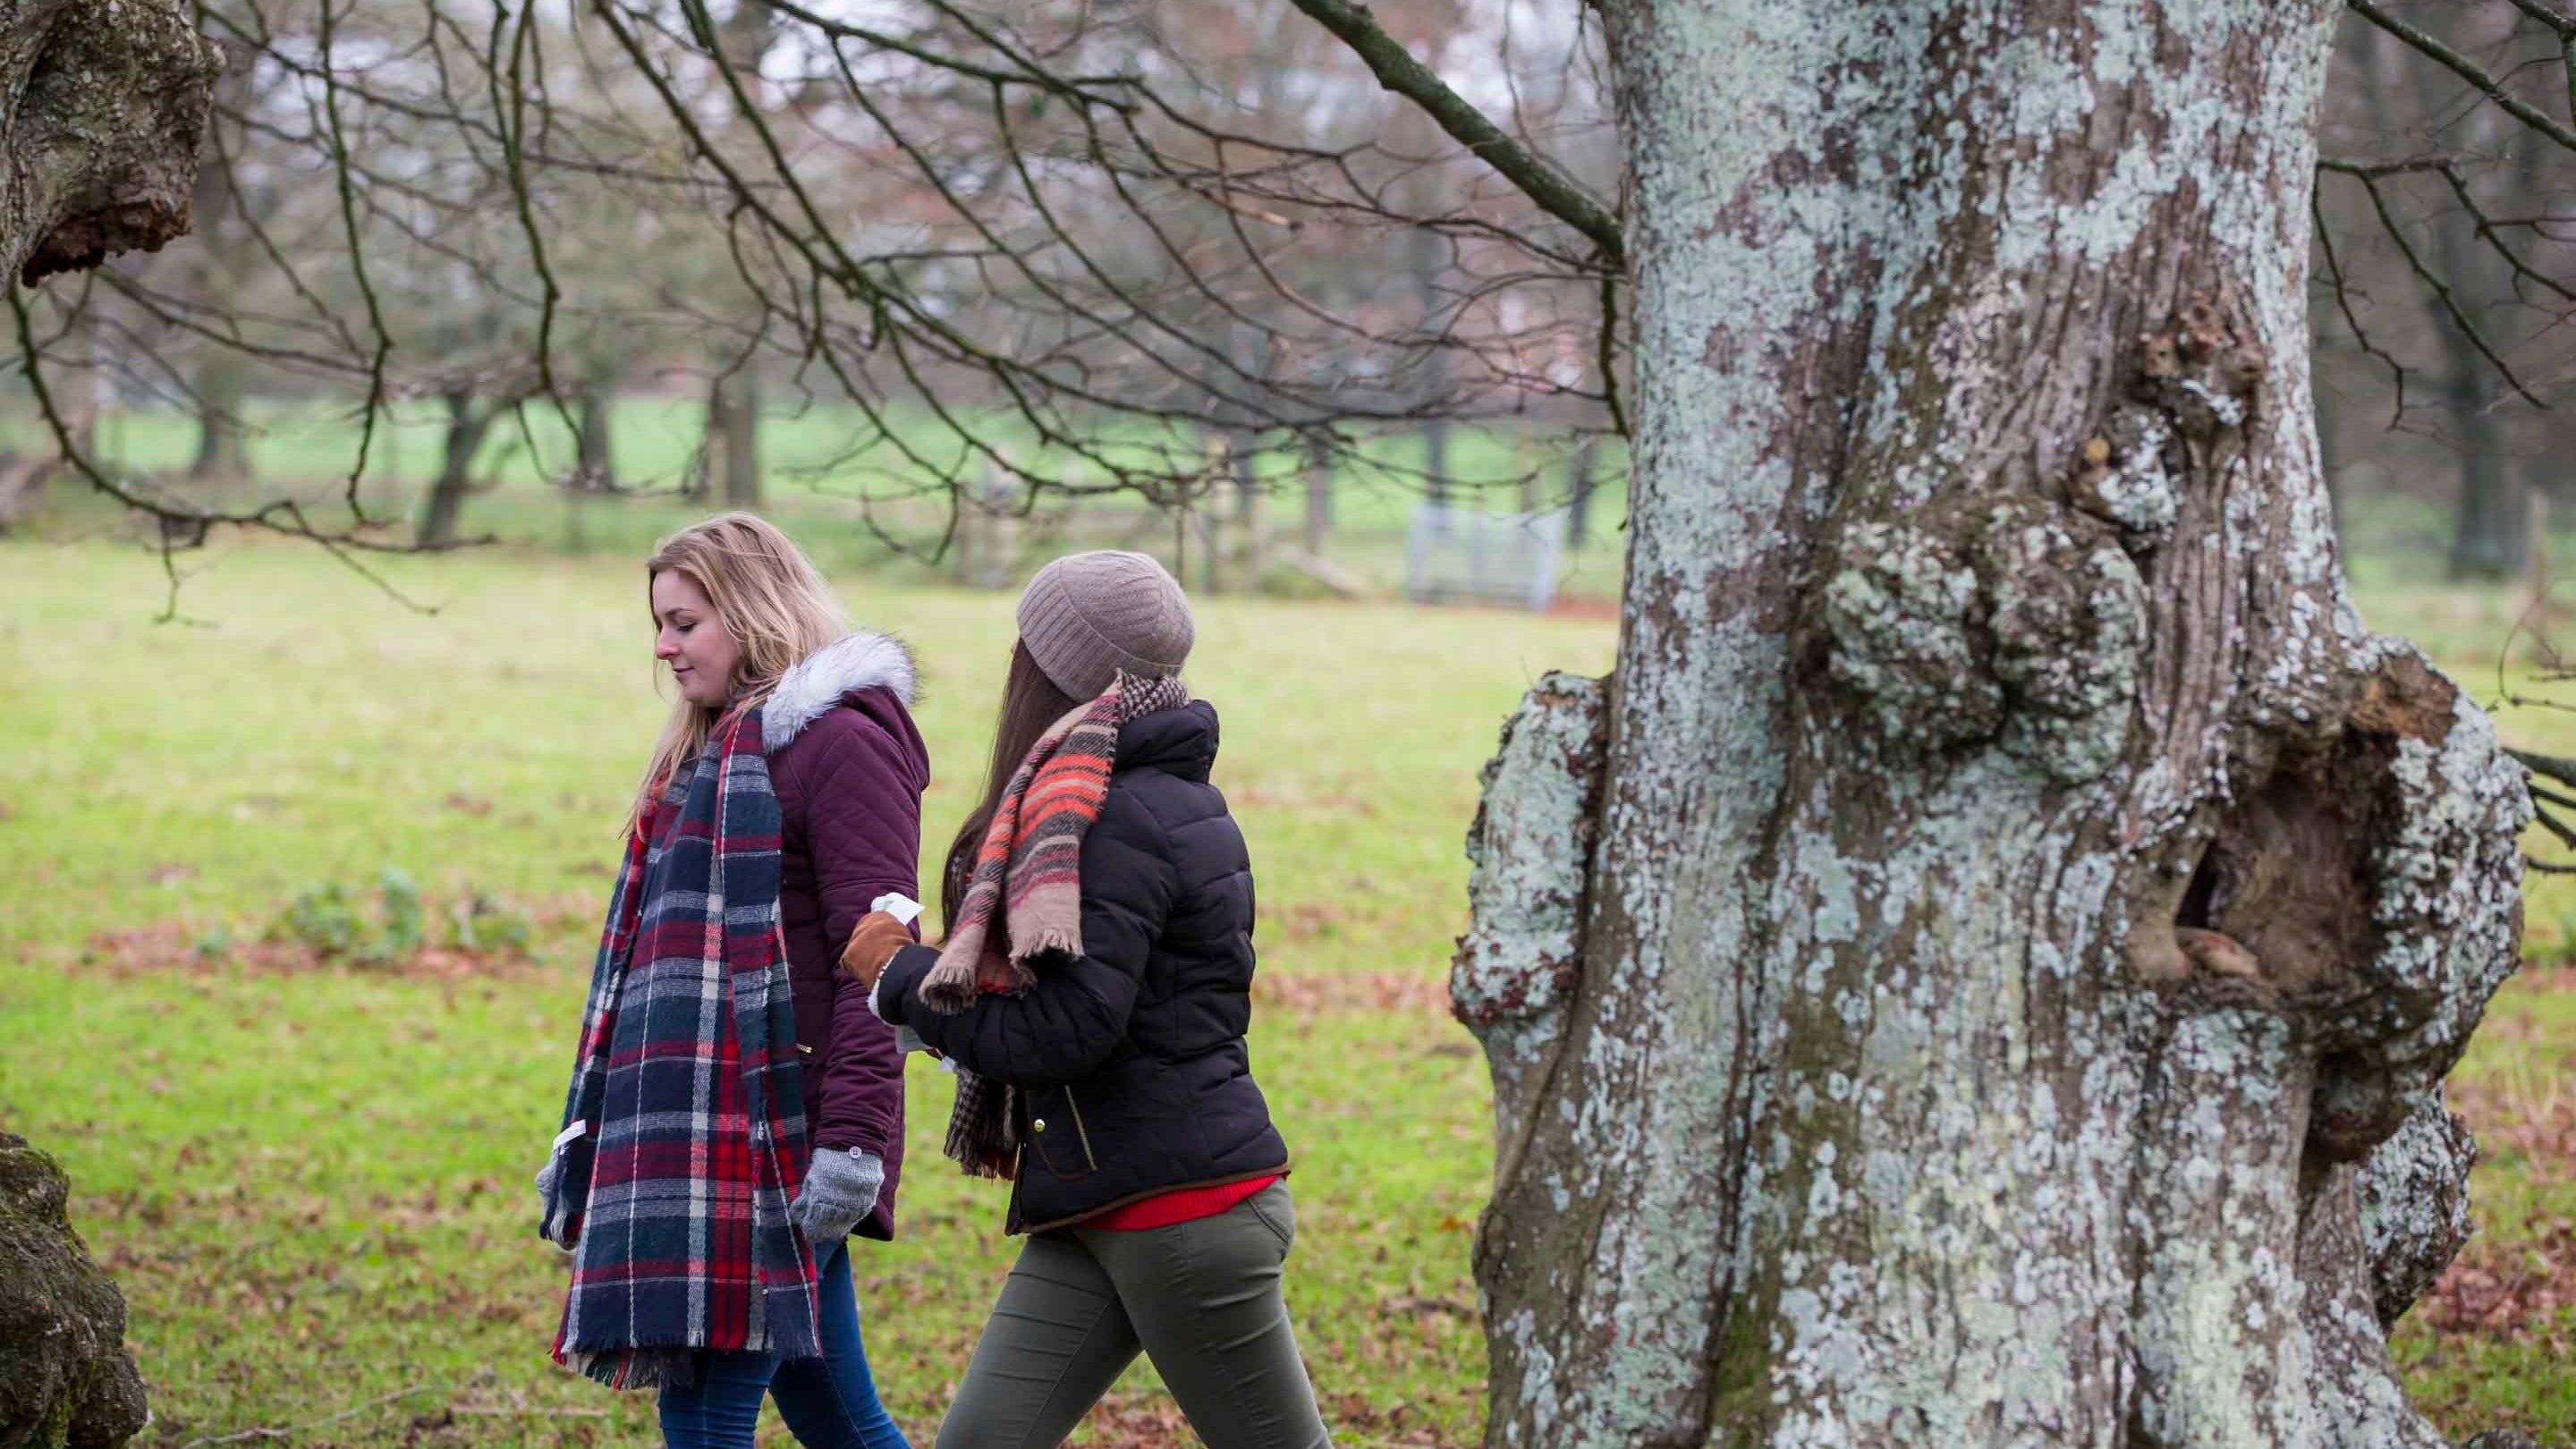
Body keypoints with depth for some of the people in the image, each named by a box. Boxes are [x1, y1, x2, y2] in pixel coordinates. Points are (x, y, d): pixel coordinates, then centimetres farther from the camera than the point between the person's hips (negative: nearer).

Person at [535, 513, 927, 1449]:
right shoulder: (711, 747, 21)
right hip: (697, 1126, 9)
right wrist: (585, 1132, 22)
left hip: (773, 1124, -9)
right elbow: (654, 953, 24)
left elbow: (876, 953, -16)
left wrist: (854, 1138, -23)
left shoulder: (840, 740, -8)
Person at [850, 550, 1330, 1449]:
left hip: (1184, 1208, -10)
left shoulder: (1123, 820, -17)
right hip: (1098, 1209, 10)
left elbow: (1064, 1031, -23)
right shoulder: (1169, 798, 13)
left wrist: (901, 978, -11)